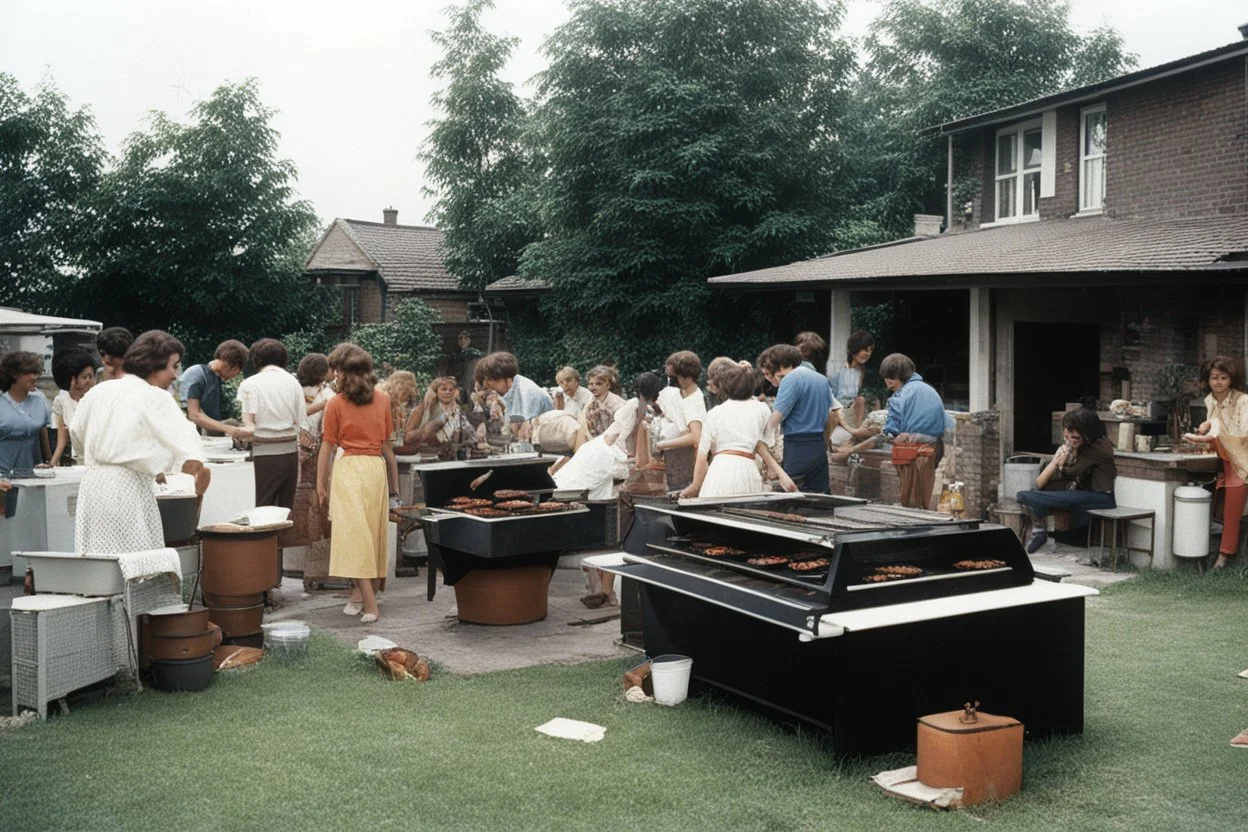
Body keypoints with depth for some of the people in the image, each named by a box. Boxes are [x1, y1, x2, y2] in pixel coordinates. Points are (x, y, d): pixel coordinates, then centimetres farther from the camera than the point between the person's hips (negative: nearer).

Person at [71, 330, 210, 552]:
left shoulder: (98, 391, 13)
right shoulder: (155, 398, -8)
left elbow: (77, 435, 26)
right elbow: (180, 435, -22)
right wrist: (199, 467, -29)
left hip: (92, 482, 7)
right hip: (128, 487, -7)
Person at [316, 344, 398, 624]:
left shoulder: (336, 404, -3)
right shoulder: (382, 400, 7)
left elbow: (327, 447, -1)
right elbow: (387, 444, 11)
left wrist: (321, 485, 6)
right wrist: (394, 482, 17)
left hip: (348, 467, -4)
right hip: (377, 467, 4)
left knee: (353, 534, -5)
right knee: (373, 533, 13)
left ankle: (369, 603, -11)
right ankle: (361, 594, 25)